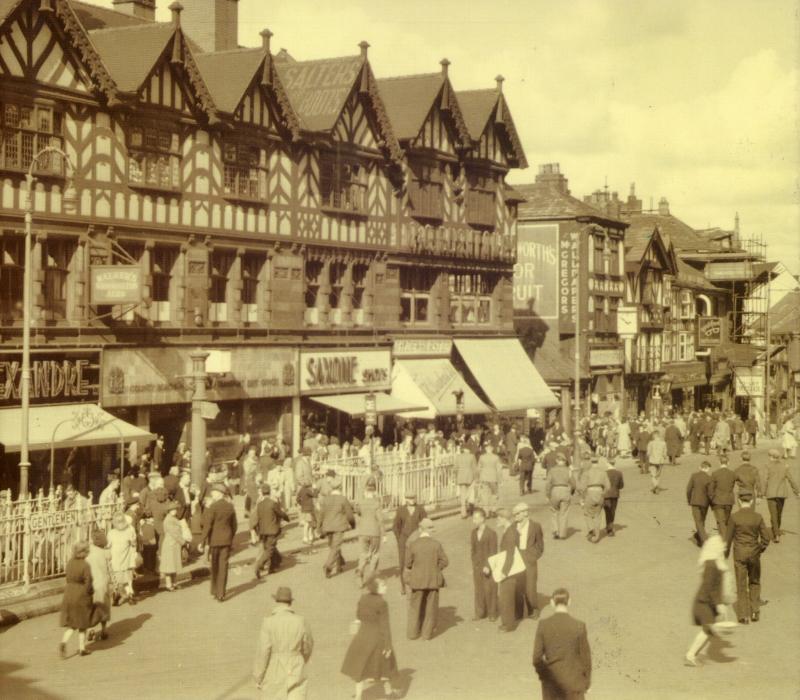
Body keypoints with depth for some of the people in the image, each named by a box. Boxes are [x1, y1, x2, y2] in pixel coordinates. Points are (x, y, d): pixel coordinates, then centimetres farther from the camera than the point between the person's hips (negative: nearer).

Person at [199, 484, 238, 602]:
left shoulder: (213, 507, -15)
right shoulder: (230, 506, 3)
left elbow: (207, 526, -17)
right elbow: (234, 526, 10)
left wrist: (202, 542, -13)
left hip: (214, 540, -4)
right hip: (227, 540, 4)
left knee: (214, 566, 12)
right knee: (223, 566, 6)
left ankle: (215, 591, 23)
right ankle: (221, 594, 4)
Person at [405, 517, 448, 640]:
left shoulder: (413, 545, -11)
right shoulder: (436, 545, -11)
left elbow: (408, 563, -6)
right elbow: (444, 561, -6)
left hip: (417, 580, 0)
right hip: (433, 580, 0)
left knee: (415, 607, 14)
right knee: (431, 607, 12)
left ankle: (413, 632, 17)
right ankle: (427, 632, 15)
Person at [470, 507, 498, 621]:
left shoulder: (491, 534, -11)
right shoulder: (473, 533, 6)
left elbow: (493, 552, -12)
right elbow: (472, 549, 11)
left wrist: (488, 566, -18)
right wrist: (474, 565, 10)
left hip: (489, 566, -5)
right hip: (477, 567, 5)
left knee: (490, 590, 1)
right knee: (478, 590, 8)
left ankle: (492, 613, 14)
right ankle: (480, 613, 17)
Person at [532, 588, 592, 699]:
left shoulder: (543, 625, -13)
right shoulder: (579, 626, -16)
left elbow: (537, 657, -9)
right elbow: (585, 656, -8)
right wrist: (587, 682, 7)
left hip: (551, 681, 1)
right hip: (573, 681, -1)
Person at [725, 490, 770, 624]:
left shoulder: (734, 517, -11)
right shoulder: (758, 517, -7)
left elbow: (729, 538, -5)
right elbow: (766, 538, -5)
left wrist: (726, 554, 9)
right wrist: (759, 550, 12)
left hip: (739, 553, -1)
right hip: (754, 554, 1)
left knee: (741, 585, 7)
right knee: (754, 582, 21)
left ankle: (744, 616, 8)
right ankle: (755, 611, 16)